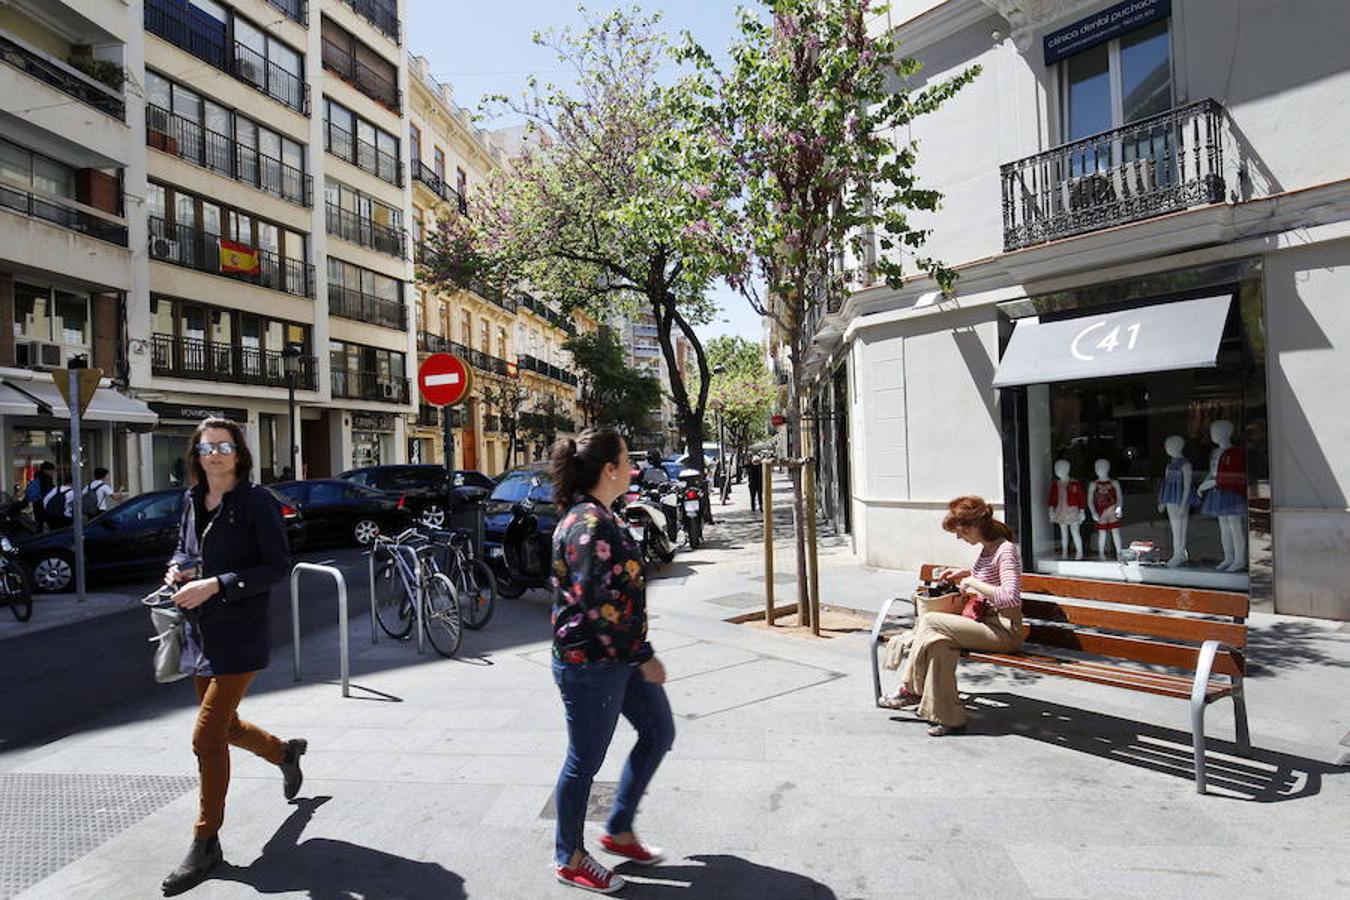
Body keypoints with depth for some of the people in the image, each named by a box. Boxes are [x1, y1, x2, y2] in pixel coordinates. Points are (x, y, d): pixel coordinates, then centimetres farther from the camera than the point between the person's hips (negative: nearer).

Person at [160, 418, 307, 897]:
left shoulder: (256, 501, -12)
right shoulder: (192, 500, 7)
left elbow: (277, 566, -15)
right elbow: (183, 549, 21)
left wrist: (215, 585, -22)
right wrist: (177, 569, -2)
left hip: (239, 636, -7)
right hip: (199, 632, 7)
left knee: (206, 737, -5)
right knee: (224, 727, 20)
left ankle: (205, 844, 13)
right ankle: (286, 752, 50)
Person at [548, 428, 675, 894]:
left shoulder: (596, 516, 9)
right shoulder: (590, 525, -23)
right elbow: (597, 605, -26)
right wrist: (643, 657, -18)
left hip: (618, 657, 10)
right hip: (589, 663, -10)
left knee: (658, 733, 19)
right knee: (585, 760, 7)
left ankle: (619, 830, 35)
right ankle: (569, 859, 30)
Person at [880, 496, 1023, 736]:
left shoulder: (1005, 550, -17)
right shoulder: (987, 548, 11)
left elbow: (1010, 597, -28)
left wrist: (972, 583, -19)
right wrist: (964, 572, 13)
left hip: (1004, 630, -9)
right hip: (987, 622, 9)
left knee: (930, 621, -18)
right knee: (939, 642, -16)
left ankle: (911, 689, -2)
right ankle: (948, 717, -10)